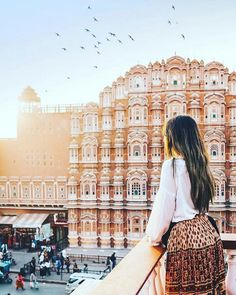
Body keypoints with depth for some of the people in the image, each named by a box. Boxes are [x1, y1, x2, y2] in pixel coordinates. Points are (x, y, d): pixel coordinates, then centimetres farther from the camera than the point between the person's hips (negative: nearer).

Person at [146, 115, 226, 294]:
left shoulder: (172, 165, -12)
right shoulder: (200, 162, 9)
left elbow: (164, 205, -10)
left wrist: (154, 236, 4)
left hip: (185, 235, -7)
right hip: (208, 232, 7)